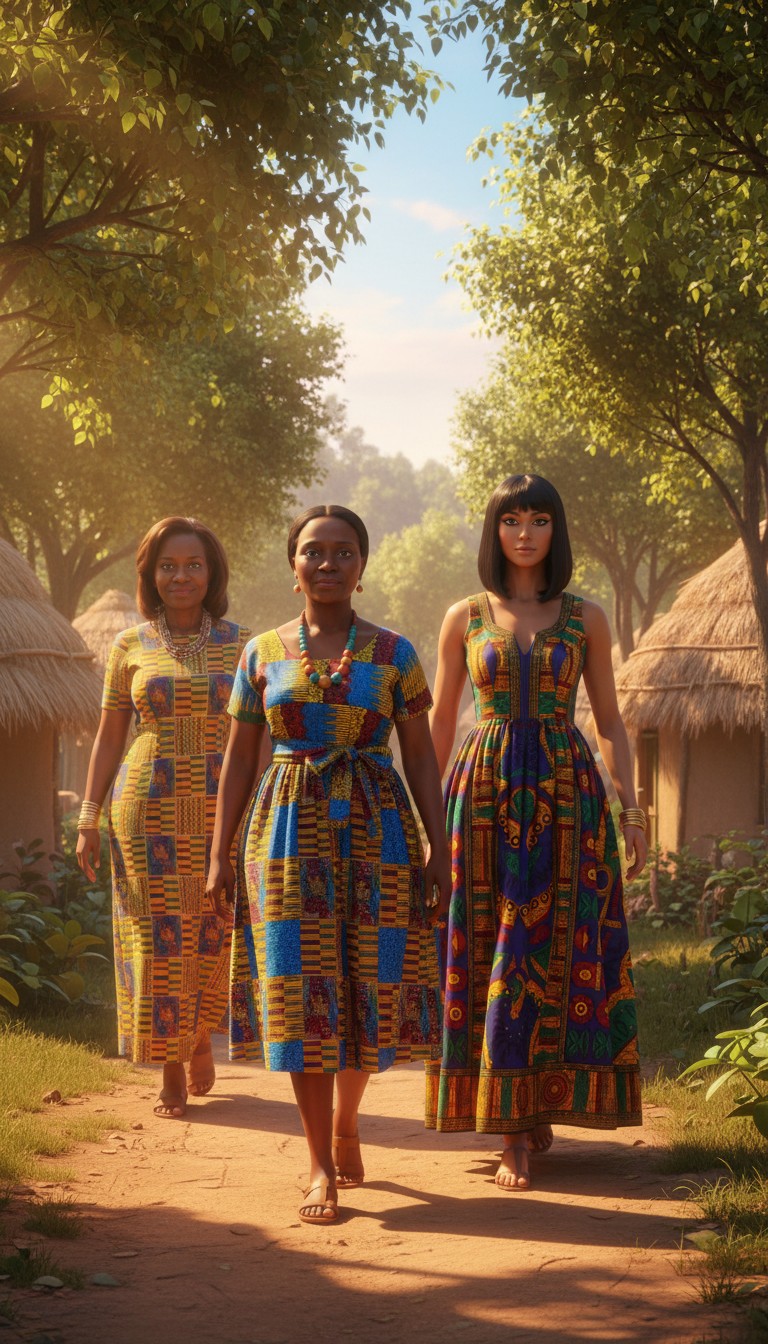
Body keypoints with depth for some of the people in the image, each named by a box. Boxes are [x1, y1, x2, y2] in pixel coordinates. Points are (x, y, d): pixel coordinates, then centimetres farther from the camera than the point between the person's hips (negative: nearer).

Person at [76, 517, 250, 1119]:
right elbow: (109, 737, 8)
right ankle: (171, 1074, 9)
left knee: (215, 935, 1)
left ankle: (201, 1035, 30)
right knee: (160, 936, -1)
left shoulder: (240, 643, 5)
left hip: (223, 808, 0)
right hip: (149, 808, 0)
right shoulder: (131, 647, 5)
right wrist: (89, 819, 2)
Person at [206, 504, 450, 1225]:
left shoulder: (392, 653, 4)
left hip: (376, 829, 0)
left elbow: (421, 756, 4)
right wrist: (220, 854, 4)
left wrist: (439, 850, -3)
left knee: (369, 983, 1)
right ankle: (321, 1165, 2)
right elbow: (238, 758, 9)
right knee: (299, 989, -4)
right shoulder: (262, 652, 7)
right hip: (289, 831, 0)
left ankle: (345, 1121, 29)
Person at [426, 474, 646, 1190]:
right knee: (490, 958, -2)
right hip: (484, 792, 0)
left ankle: (542, 1103, 11)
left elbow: (609, 721, 8)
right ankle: (515, 1133, 4)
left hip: (567, 792, 0)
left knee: (558, 954, -3)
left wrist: (632, 811, 0)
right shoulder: (465, 617, 7)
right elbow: (438, 722, 12)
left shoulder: (586, 618, 6)